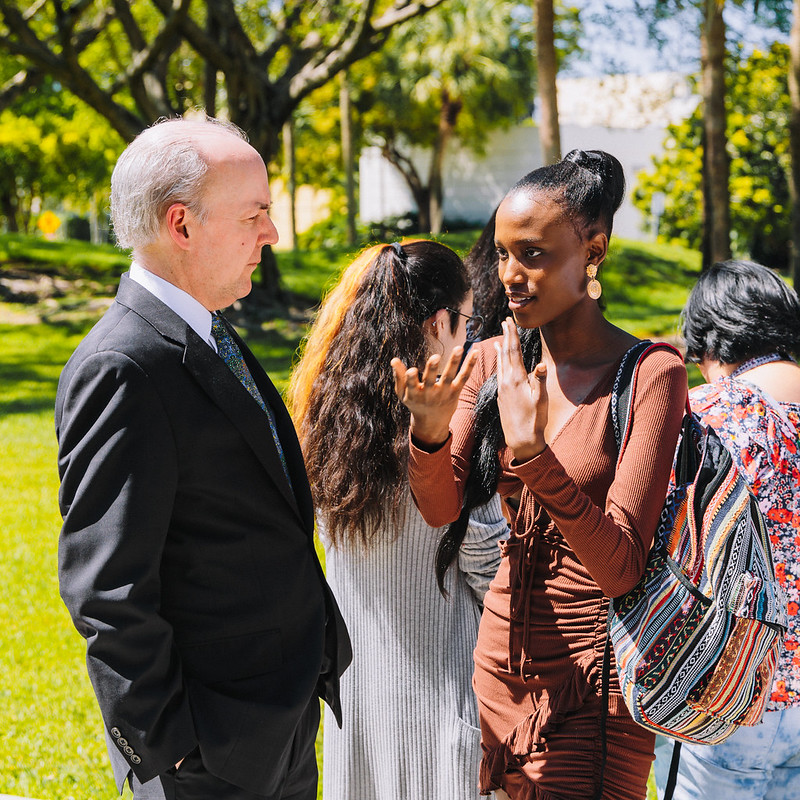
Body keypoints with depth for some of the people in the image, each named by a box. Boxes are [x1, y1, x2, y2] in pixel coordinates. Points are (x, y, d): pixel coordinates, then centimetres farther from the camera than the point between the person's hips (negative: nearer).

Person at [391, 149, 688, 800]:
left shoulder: (650, 375, -17)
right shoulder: (492, 362, 1)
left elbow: (621, 567, -22)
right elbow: (442, 508, -5)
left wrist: (531, 452, -32)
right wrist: (430, 432, -24)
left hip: (592, 686, -5)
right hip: (502, 658, 6)